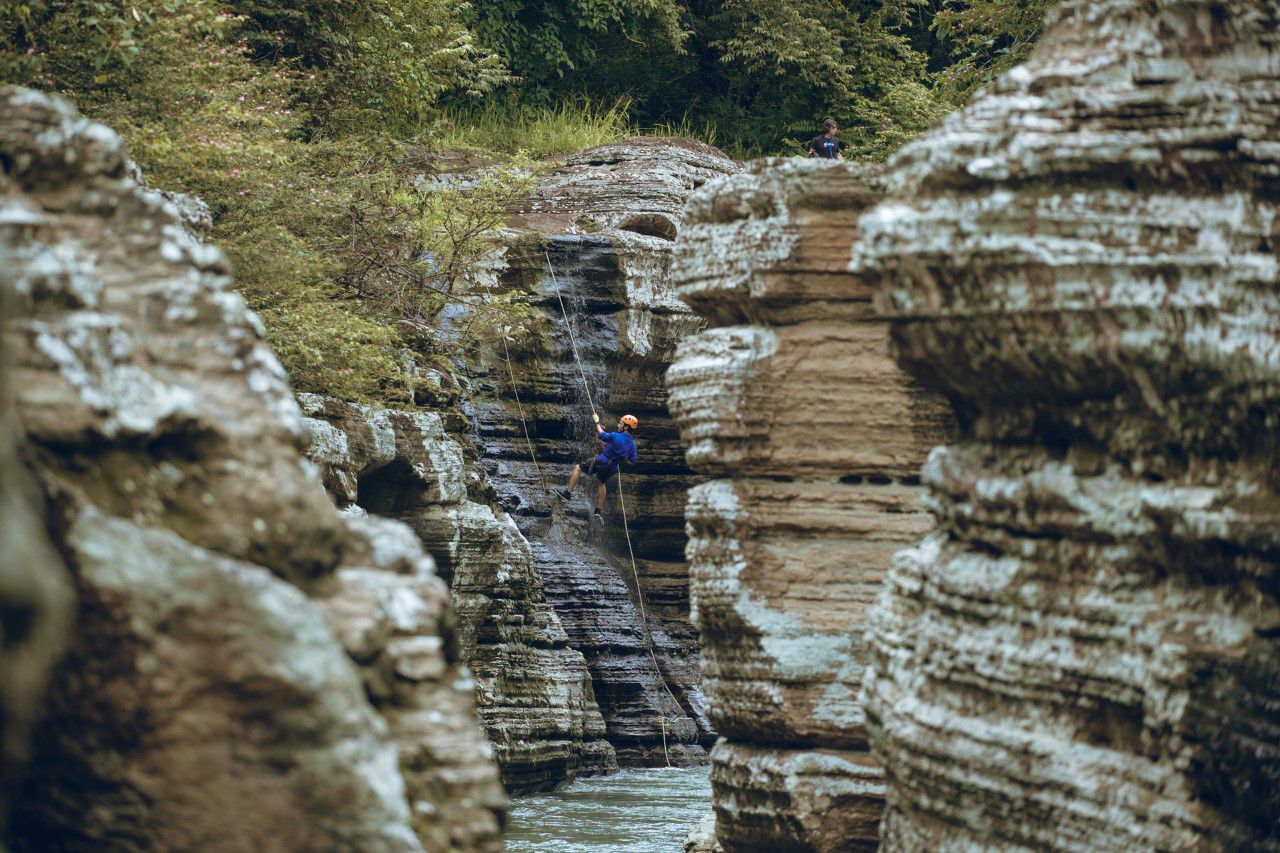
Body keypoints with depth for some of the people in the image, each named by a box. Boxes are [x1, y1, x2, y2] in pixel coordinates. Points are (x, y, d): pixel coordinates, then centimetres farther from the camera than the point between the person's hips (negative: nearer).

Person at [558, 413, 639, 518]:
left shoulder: (616, 436, -17)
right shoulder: (632, 444, 2)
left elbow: (602, 435, -3)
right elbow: (632, 461, 9)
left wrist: (597, 422, 11)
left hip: (602, 461, -6)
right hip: (612, 469, 6)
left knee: (578, 468, 9)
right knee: (601, 483, 31)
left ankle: (568, 493, 5)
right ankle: (598, 511, 32)